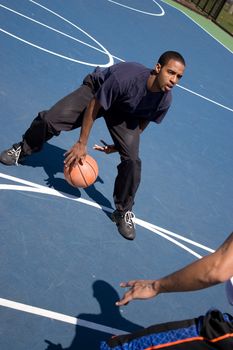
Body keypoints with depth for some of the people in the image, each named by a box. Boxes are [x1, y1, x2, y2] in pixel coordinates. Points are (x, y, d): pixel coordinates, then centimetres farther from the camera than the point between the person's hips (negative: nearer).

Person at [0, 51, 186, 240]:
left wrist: (118, 145, -1)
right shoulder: (126, 77, -40)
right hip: (97, 91, -2)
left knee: (132, 160, -11)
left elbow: (142, 122, -4)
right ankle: (22, 150, 17)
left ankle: (124, 213, 9)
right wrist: (82, 143, -23)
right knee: (50, 119, -16)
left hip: (125, 113, 3)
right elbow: (93, 106, -27)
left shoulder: (165, 100, -25)